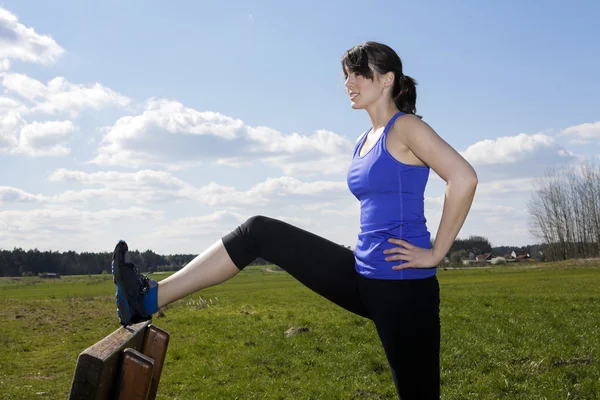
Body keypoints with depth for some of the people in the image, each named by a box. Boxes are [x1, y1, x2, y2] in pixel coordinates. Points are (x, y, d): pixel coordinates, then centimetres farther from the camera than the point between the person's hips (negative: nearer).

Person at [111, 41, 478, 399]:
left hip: (403, 284, -8)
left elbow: (464, 179, -21)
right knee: (261, 232, 3)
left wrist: (436, 253, -17)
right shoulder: (365, 141, 16)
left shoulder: (405, 127, -8)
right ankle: (151, 298, 1)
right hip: (364, 277, 8)